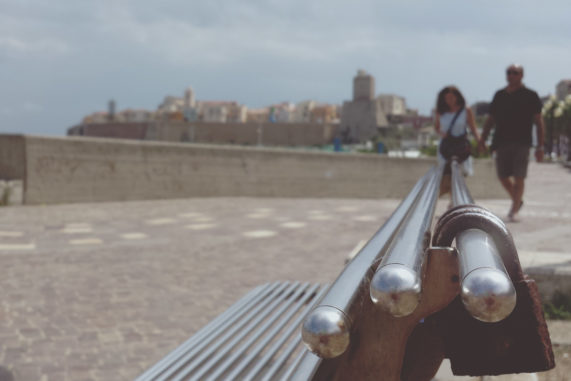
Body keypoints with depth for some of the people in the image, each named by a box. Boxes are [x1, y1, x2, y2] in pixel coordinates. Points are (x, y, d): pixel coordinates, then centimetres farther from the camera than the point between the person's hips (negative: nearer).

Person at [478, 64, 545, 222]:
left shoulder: (530, 96, 1)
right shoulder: (499, 95, 12)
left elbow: (539, 122, 1)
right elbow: (490, 120, 17)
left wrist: (540, 146, -5)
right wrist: (482, 139, 7)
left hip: (521, 143, -4)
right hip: (502, 142, 4)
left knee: (519, 178, -6)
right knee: (503, 176, 9)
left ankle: (514, 210, 5)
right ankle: (517, 200, 34)